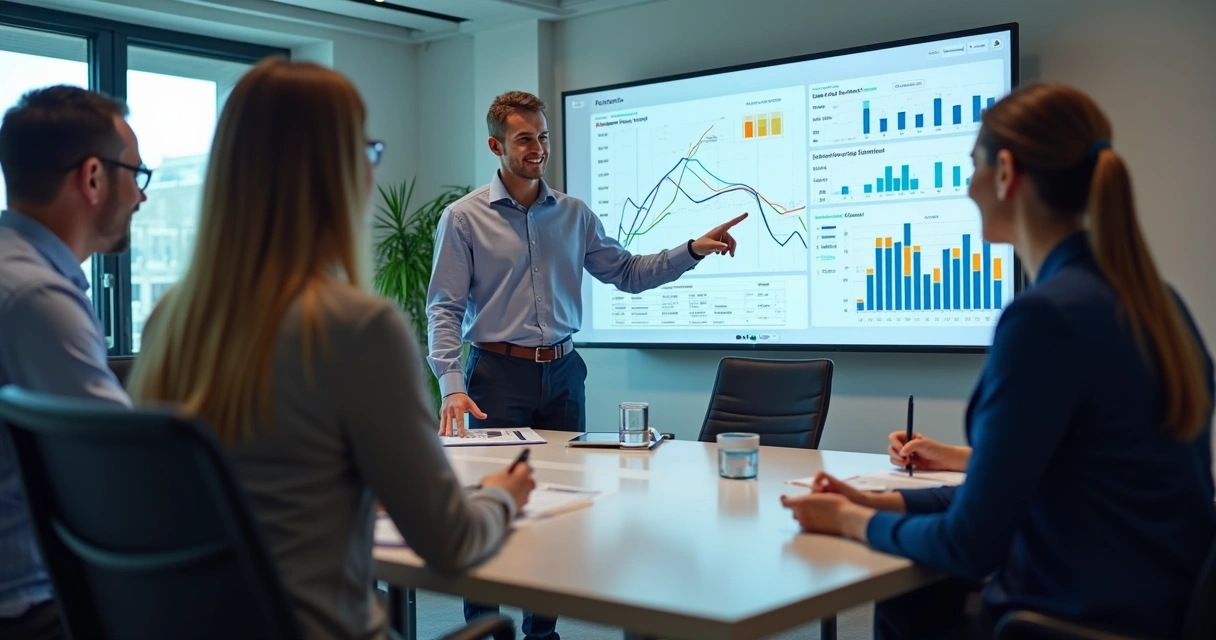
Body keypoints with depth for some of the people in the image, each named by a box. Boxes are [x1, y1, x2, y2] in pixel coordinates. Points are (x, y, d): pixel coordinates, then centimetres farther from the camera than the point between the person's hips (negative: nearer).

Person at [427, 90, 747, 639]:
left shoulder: (574, 215, 9)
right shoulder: (464, 218, -3)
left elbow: (628, 273, 11)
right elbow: (444, 309, -5)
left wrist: (693, 250, -2)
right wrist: (452, 386, -17)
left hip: (563, 373, 4)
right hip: (499, 373, -4)